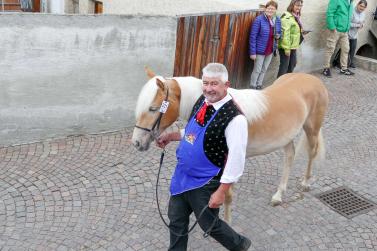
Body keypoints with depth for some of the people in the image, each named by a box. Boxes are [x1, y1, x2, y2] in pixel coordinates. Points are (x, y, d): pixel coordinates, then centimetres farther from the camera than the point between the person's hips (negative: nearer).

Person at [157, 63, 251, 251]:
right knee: (176, 219, 20)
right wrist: (171, 136, 6)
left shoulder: (234, 118, -27)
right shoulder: (202, 101, -2)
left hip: (205, 183, -7)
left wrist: (221, 191, -22)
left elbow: (236, 160, -25)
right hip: (182, 175, 7)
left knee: (209, 224, 15)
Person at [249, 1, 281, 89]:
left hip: (270, 50, 6)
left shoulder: (277, 20, 3)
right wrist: (252, 52, -20)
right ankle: (252, 87, 19)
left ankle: (259, 86, 32)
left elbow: (279, 32, 19)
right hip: (260, 50, -6)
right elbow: (253, 37, -17)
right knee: (257, 70, 4)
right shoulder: (259, 19, -16)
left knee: (264, 70, 17)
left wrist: (278, 36, -6)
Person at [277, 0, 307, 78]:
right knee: (284, 66, -3)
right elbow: (285, 33, -25)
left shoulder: (296, 16, 11)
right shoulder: (287, 17, -20)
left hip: (293, 46, 10)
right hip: (286, 47, -10)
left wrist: (302, 32, 9)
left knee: (293, 63, 20)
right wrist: (287, 48, -26)